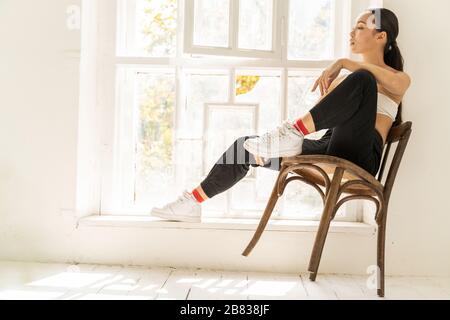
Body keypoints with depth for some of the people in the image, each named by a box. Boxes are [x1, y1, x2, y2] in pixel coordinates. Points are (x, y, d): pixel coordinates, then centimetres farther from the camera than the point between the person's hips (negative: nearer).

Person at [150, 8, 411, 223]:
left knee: (360, 80, -29)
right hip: (326, 150, 6)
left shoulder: (398, 79, 12)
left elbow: (398, 82, -16)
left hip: (359, 157, -5)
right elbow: (316, 117, 21)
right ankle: (194, 204, 7)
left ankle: (292, 135, -28)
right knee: (245, 146, 0)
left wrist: (343, 63, -17)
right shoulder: (343, 79, 29)